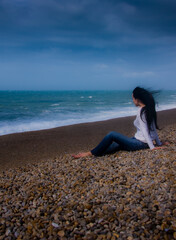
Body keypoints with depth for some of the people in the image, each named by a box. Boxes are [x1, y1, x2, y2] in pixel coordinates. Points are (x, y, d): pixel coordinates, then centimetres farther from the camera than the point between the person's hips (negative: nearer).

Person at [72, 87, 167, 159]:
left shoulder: (141, 111, -17)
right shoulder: (149, 109, 11)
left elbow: (145, 131, -20)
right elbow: (153, 129, 16)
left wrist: (152, 147, -19)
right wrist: (159, 143, 20)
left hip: (139, 143, -10)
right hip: (143, 143, 10)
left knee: (112, 135, -12)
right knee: (115, 145, 9)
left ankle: (91, 153, -8)